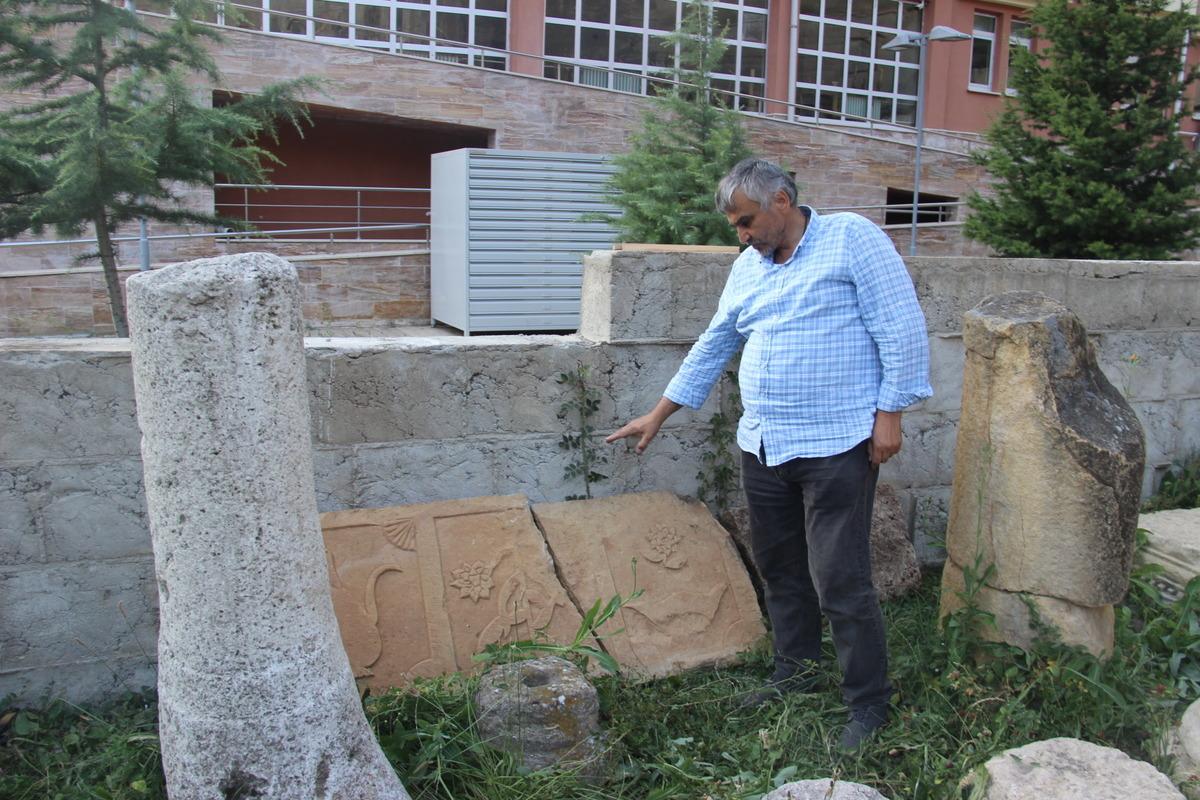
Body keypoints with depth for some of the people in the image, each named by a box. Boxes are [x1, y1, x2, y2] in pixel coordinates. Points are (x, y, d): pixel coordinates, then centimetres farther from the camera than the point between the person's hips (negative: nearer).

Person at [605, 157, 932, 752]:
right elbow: (713, 346, 20)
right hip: (762, 446, 7)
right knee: (780, 570, 15)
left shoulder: (851, 239, -5)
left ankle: (868, 703, 11)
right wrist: (658, 414, 20)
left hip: (837, 446, -7)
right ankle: (796, 671, 33)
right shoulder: (747, 267, 14)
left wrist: (889, 411, -12)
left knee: (840, 582, -5)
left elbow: (903, 328, -8)